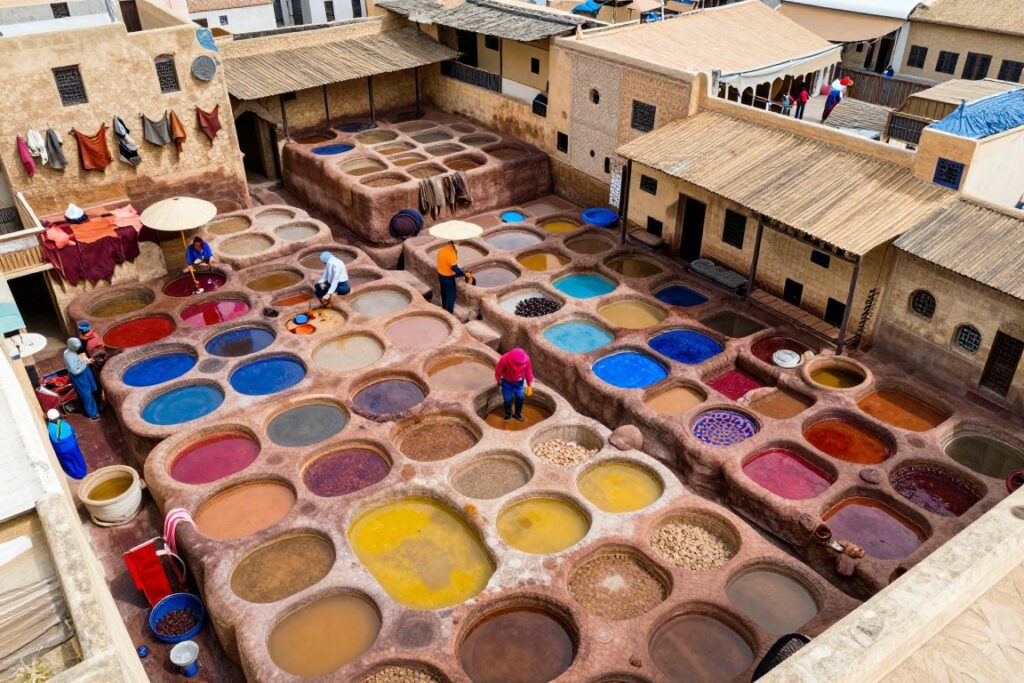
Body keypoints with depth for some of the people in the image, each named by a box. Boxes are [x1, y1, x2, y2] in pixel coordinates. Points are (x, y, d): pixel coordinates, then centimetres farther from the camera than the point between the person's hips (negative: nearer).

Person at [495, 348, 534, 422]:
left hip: (519, 382, 2)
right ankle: (508, 414, 28)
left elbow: (529, 372, -11)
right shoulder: (504, 360, -36)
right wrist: (498, 381, 1)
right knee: (507, 398, 2)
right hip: (507, 382, -2)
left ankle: (518, 414, 26)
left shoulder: (526, 359, -29)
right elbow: (498, 372, -16)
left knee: (520, 397, 3)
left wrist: (529, 385, -2)